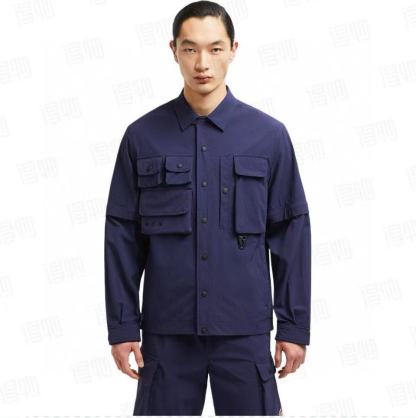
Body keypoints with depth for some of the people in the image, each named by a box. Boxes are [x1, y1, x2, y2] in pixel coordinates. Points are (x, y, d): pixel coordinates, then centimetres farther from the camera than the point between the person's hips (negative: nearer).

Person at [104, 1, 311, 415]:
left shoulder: (269, 135, 0)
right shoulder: (142, 136, 1)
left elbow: (291, 231, 2)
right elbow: (122, 236, 2)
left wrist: (294, 324, 1)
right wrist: (122, 326, 0)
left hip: (245, 327, 0)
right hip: (167, 327, 0)